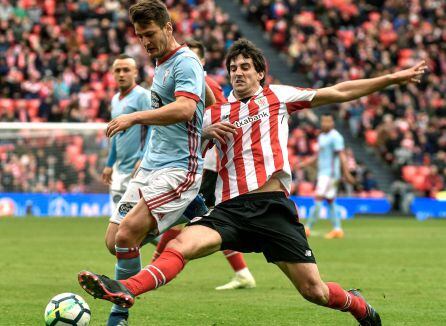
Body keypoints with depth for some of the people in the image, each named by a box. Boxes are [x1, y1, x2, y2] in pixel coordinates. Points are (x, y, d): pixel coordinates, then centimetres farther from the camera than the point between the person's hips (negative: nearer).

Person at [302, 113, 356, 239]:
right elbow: (318, 156, 24)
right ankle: (337, 229, 7)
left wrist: (347, 174, -21)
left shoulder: (335, 137, -11)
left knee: (318, 199, -11)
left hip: (330, 173, -9)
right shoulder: (321, 137, 17)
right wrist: (302, 165, 20)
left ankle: (308, 228, -12)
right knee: (330, 201, 7)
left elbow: (342, 156, -16)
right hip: (322, 173, 9)